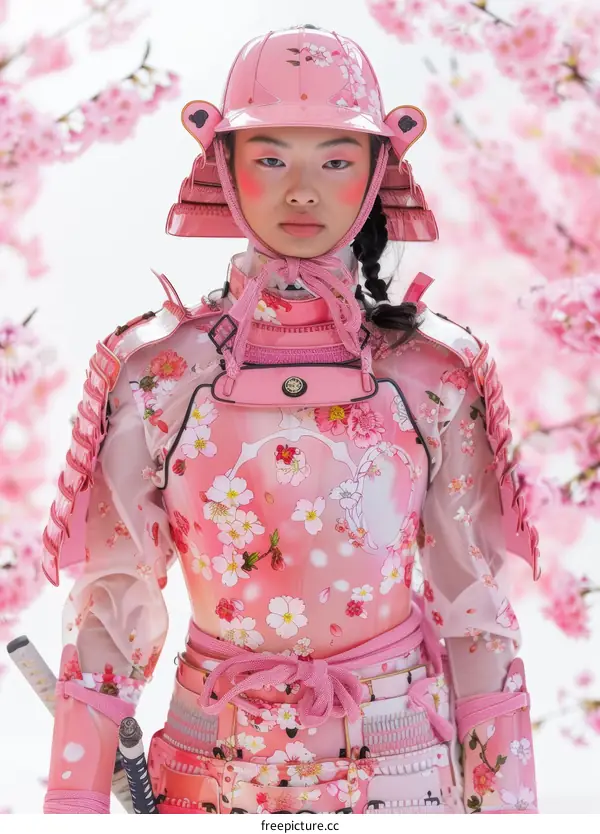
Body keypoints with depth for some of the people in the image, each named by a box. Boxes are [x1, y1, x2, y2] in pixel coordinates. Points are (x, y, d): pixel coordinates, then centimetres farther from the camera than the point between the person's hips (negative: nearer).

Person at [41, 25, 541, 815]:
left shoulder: (435, 372, -6)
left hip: (401, 762, 0)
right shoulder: (158, 371, -8)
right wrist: (75, 802, -6)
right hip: (213, 771, 0)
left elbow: (476, 608, -2)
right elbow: (110, 607, -4)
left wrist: (506, 800, -2)